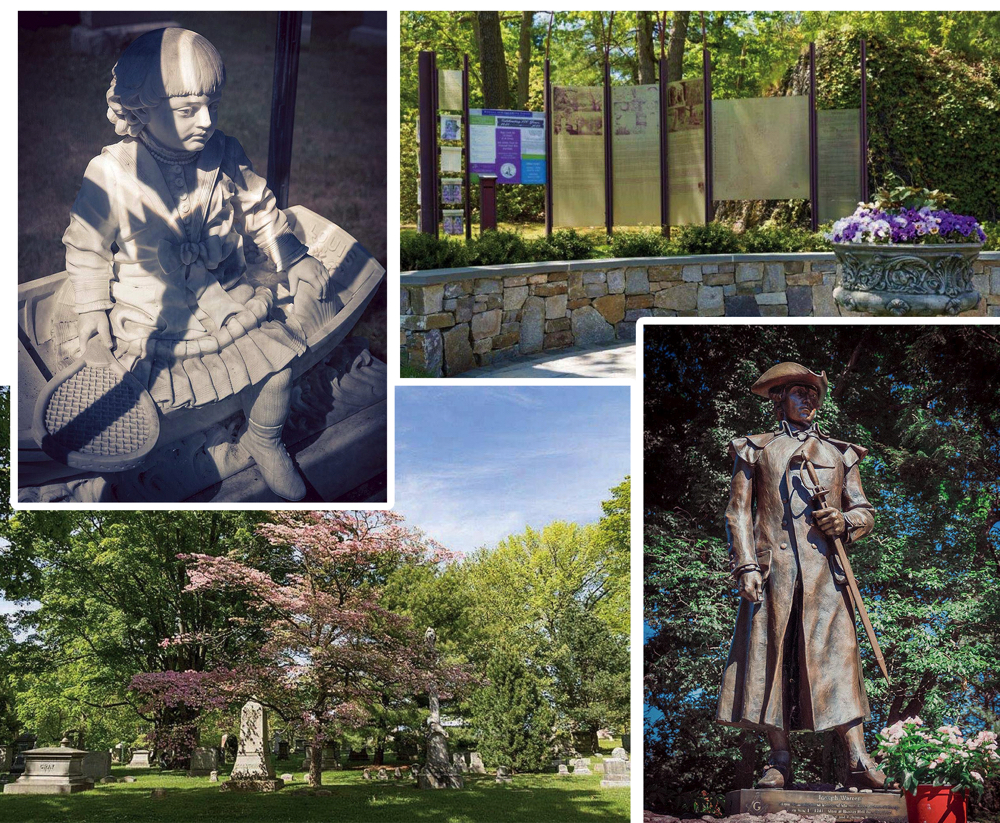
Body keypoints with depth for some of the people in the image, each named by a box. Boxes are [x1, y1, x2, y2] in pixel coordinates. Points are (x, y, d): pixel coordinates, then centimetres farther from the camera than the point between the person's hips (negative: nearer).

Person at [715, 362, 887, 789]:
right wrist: (746, 566, -5)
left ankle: (858, 759, -15)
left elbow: (864, 511, 18)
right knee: (770, 657, -5)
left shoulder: (839, 453, 20)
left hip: (824, 568, 0)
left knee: (835, 655, -9)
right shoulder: (755, 449, 15)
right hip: (773, 568, 0)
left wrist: (845, 522, -6)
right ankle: (779, 761, -2)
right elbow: (738, 512, 8)